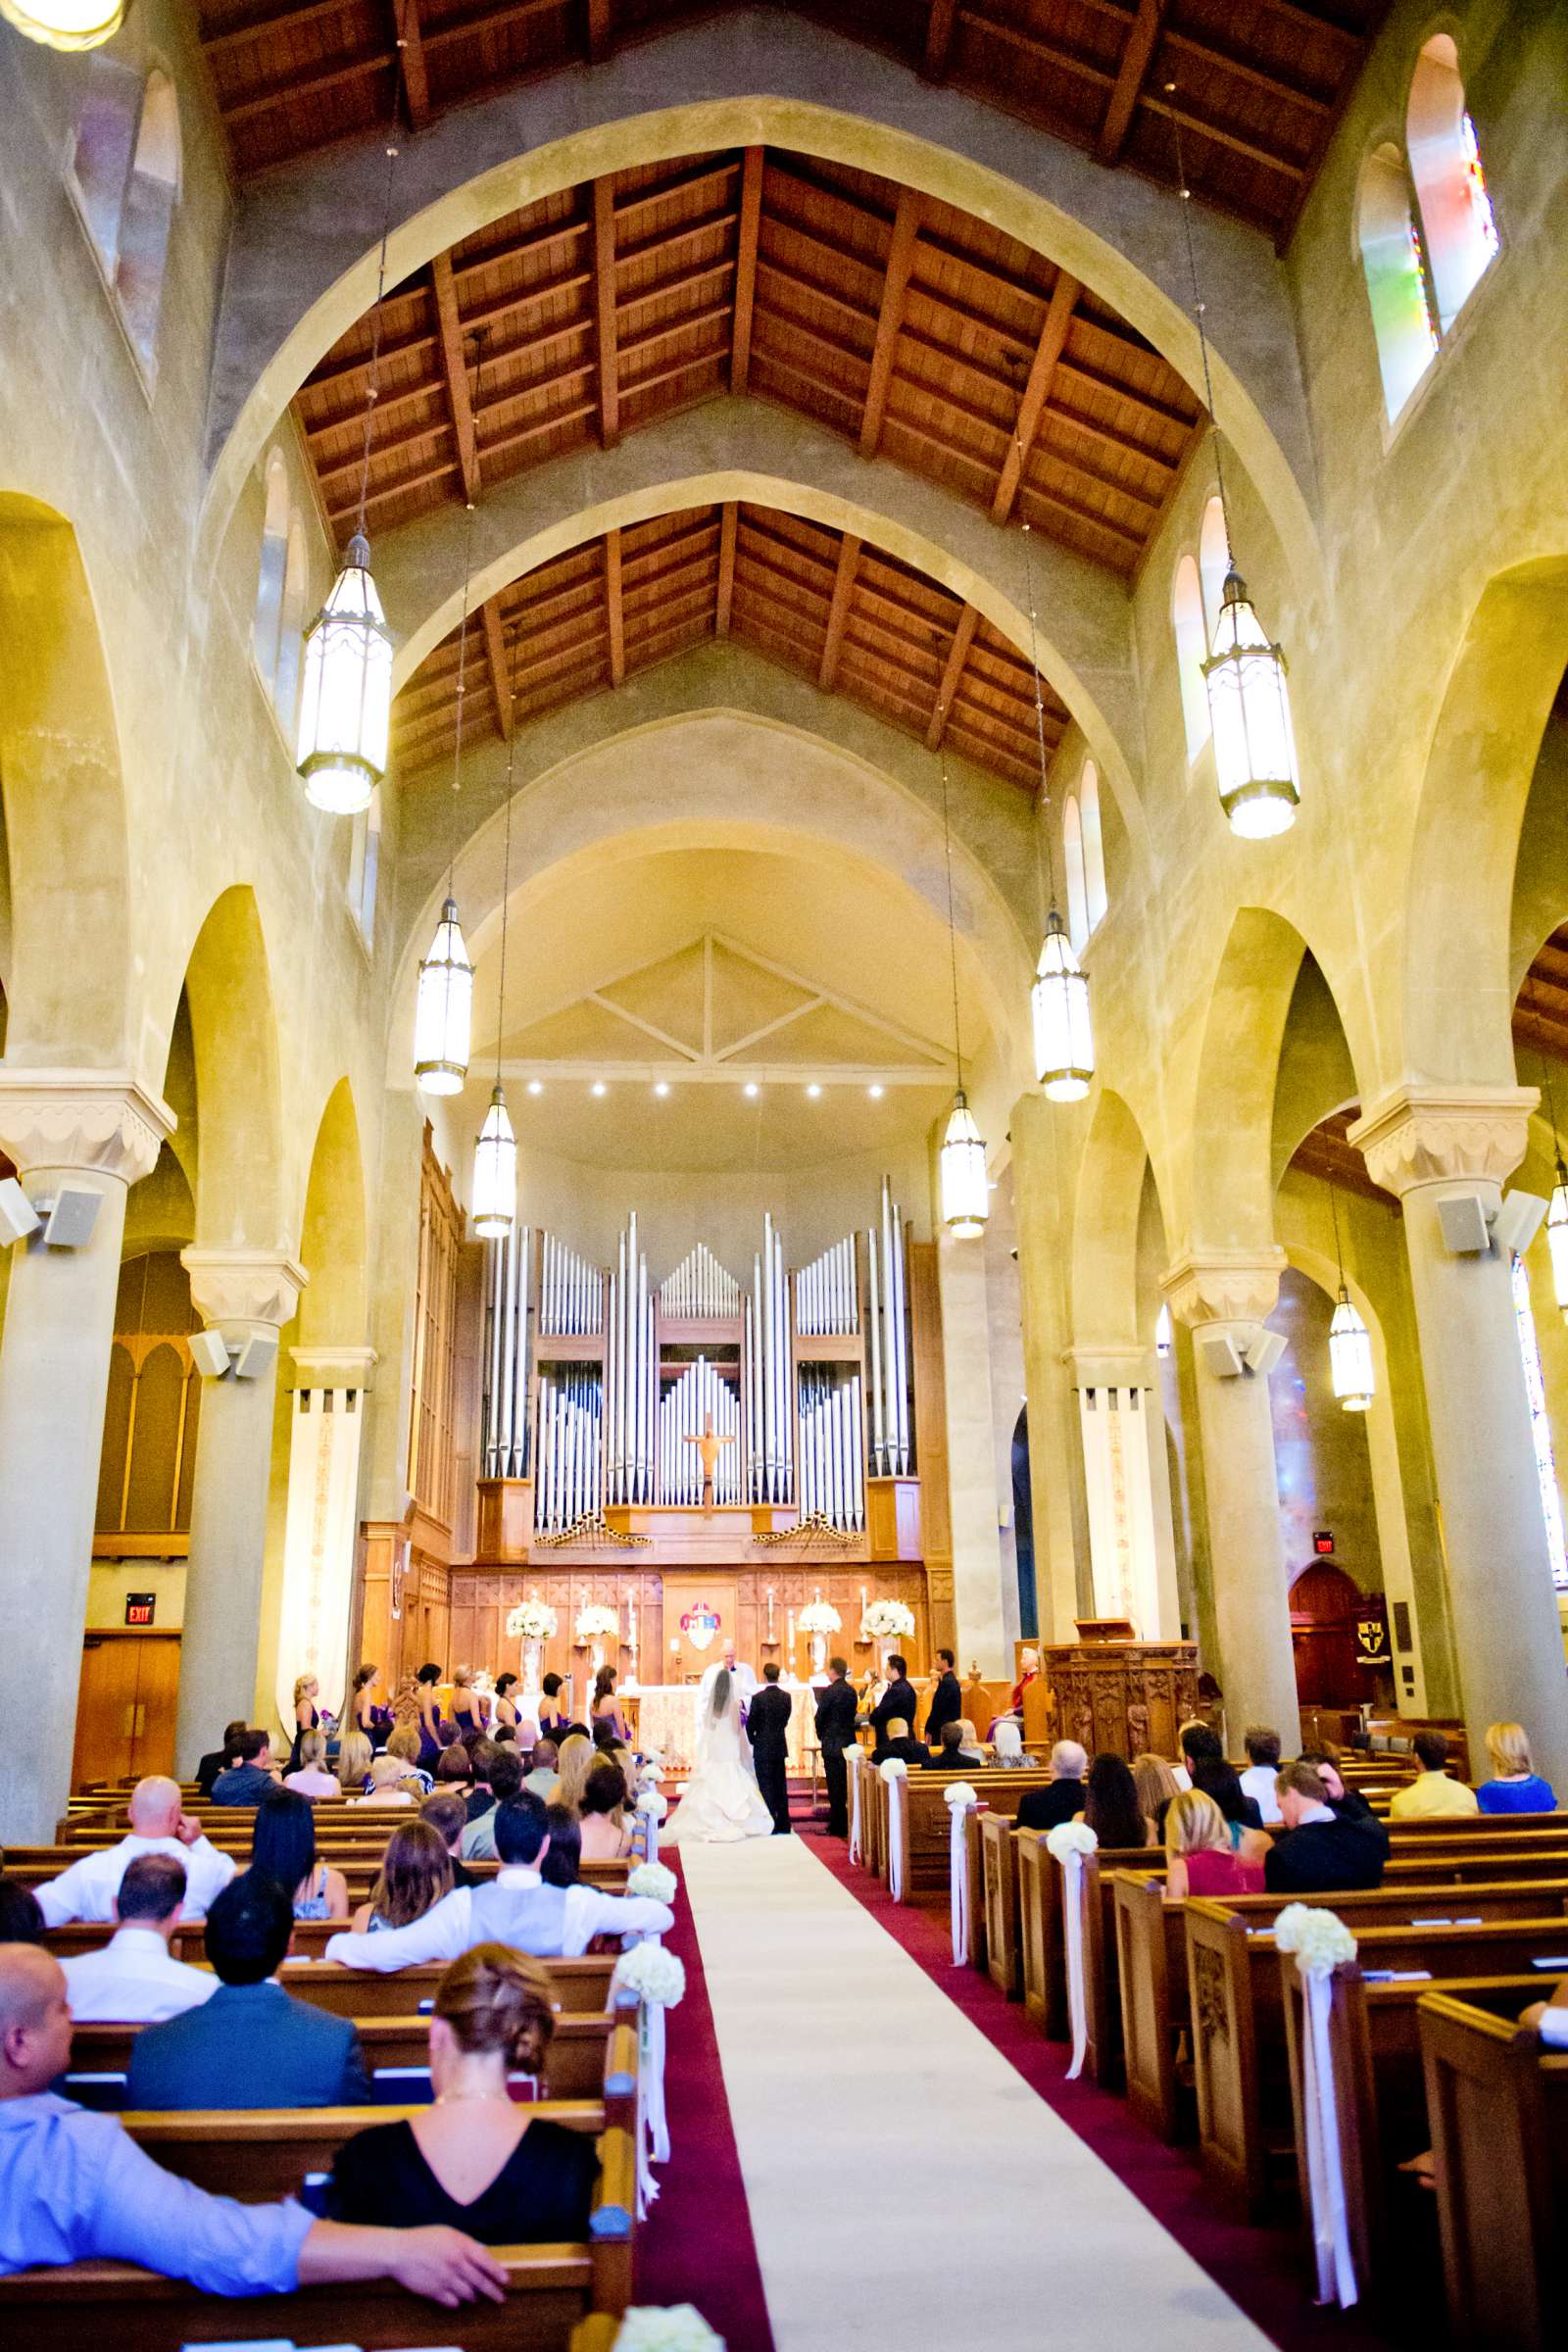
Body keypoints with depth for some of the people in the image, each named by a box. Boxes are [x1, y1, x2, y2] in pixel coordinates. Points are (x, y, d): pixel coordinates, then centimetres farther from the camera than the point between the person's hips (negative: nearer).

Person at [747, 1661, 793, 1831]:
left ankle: (771, 1826, 1)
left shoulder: (758, 1698, -15)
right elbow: (785, 1721, 5)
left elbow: (750, 1724, -10)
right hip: (780, 1747, 5)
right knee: (781, 1786, 12)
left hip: (763, 1749, -5)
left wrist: (753, 1741, 7)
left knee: (766, 1787, 1)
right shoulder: (786, 1697, -2)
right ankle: (783, 1825, 16)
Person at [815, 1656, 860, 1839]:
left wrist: (821, 1736, 6)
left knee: (835, 1786, -1)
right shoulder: (852, 1691, 5)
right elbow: (853, 1714, 11)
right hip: (849, 1742, 7)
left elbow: (820, 1717, -11)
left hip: (832, 1744, -7)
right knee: (846, 1785, 13)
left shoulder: (830, 1691, -15)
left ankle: (838, 1827, 1)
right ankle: (845, 1824, 19)